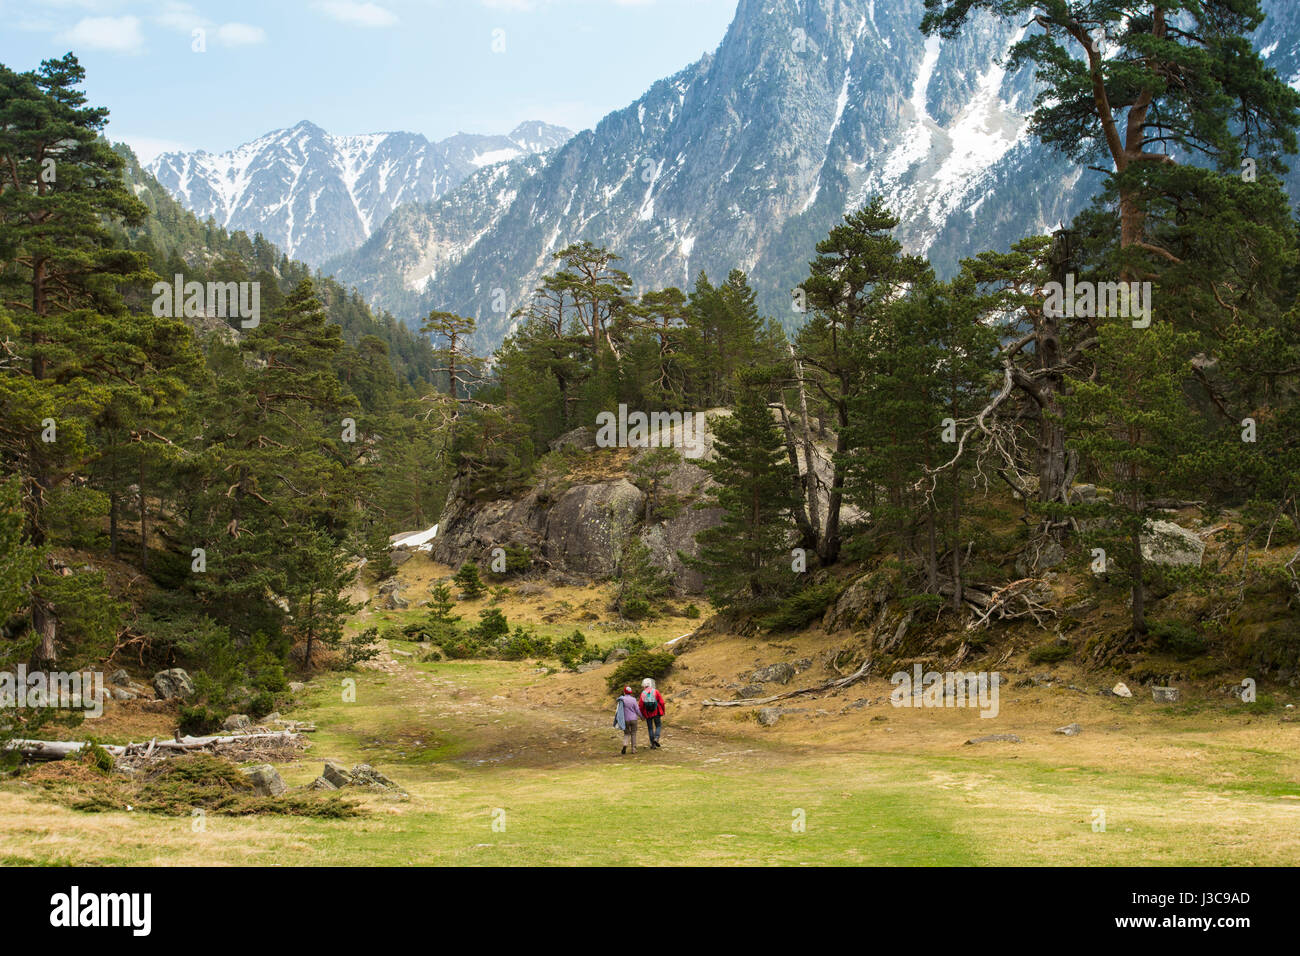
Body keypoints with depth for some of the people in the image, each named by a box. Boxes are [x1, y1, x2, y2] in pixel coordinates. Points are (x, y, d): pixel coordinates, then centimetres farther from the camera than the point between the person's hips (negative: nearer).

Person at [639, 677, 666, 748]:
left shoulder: (643, 694, -4)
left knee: (650, 728, 12)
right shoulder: (656, 692, -5)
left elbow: (640, 705, -5)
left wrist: (642, 714, 9)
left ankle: (652, 744, 11)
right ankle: (656, 738, -9)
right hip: (656, 713, -1)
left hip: (648, 714, 1)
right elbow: (661, 702, -7)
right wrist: (663, 710, 8)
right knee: (658, 726, 14)